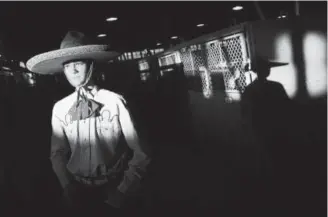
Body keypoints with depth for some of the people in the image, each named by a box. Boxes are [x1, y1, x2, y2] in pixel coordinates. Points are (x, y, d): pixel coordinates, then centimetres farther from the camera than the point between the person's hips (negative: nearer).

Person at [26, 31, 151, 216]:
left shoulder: (115, 102, -13)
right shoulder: (60, 108, -3)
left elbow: (139, 152, -10)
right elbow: (58, 153, 5)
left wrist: (124, 190, -12)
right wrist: (67, 187, -6)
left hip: (114, 188, -2)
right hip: (79, 190, 3)